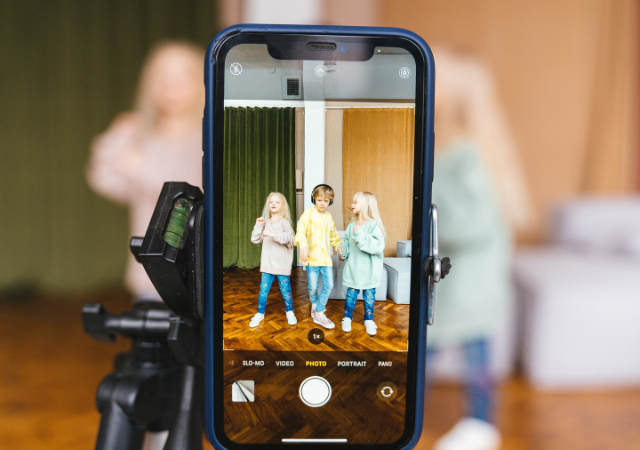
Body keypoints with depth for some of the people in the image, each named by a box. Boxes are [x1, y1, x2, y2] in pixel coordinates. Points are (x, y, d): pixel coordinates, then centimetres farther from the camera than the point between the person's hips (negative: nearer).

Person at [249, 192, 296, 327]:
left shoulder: (285, 222, -4)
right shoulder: (265, 223, 9)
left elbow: (288, 238, -20)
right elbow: (255, 239, 7)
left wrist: (273, 235, -29)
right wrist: (258, 226, -5)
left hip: (282, 263, -3)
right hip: (267, 263, 3)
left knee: (285, 288, 5)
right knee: (263, 289, 5)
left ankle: (289, 312, 24)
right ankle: (260, 313, 19)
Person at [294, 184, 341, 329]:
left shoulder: (329, 216, 13)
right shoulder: (309, 213, -6)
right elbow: (301, 229, -19)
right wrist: (303, 245, -34)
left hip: (326, 257, 5)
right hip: (312, 256, -5)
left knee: (329, 285, 1)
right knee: (313, 287, 2)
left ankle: (319, 314, 12)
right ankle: (315, 304, 34)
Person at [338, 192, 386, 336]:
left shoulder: (373, 224, -14)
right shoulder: (351, 225, 2)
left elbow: (378, 246, -24)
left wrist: (361, 235, -29)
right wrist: (342, 250, -9)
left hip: (369, 270, -3)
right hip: (353, 269, 3)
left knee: (369, 296, 10)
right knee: (351, 294, 10)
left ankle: (369, 320, 28)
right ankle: (347, 318, 28)